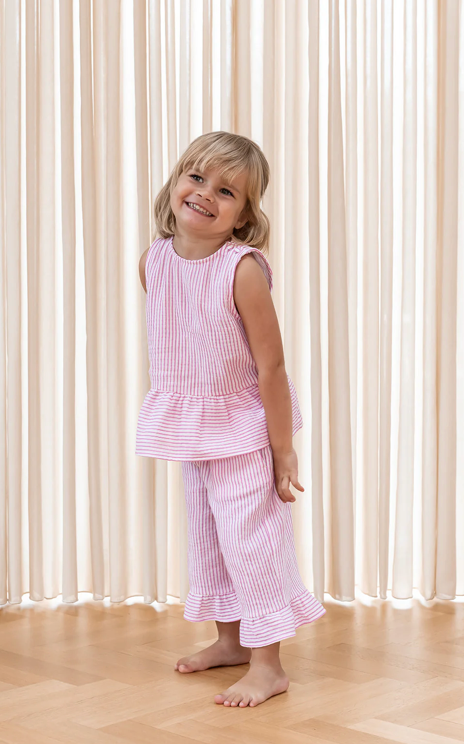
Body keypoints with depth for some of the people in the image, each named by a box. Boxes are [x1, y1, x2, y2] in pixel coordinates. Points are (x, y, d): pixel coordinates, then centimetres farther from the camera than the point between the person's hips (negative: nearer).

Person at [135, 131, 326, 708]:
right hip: (189, 427, 7)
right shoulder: (153, 261, -5)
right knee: (205, 536, 18)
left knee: (250, 539, -2)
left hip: (243, 427, -7)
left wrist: (283, 452, -19)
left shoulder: (243, 269, -24)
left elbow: (271, 366, -21)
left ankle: (268, 664, 11)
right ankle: (231, 639, 36)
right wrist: (176, 410, 17)